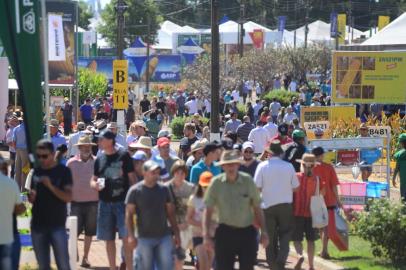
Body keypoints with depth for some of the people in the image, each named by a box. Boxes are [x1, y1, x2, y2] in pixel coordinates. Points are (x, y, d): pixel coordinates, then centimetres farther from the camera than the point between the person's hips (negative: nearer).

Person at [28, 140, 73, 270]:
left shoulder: (63, 171, -2)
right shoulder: (36, 171, 11)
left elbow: (68, 197, -10)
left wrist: (51, 186, -22)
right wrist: (31, 197, -3)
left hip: (57, 225, -4)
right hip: (37, 225, 4)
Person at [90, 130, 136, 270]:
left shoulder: (124, 156, -3)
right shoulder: (99, 159, 8)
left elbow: (132, 178, -1)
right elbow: (93, 180, 15)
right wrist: (95, 184, -9)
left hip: (122, 202, -4)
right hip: (105, 203, 4)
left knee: (126, 237, -9)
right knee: (109, 239, 9)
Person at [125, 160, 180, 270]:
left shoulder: (164, 189, 6)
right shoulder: (135, 191, -4)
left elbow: (170, 213, 11)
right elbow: (129, 215, -5)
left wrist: (176, 233, 8)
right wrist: (131, 235, -13)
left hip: (164, 236, 3)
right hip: (144, 237, -3)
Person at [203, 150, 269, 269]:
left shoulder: (248, 181, -2)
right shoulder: (216, 183, -5)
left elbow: (257, 208, 4)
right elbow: (208, 210, -2)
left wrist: (263, 231, 1)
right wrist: (206, 234, -9)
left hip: (247, 232, 1)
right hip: (225, 232, -1)